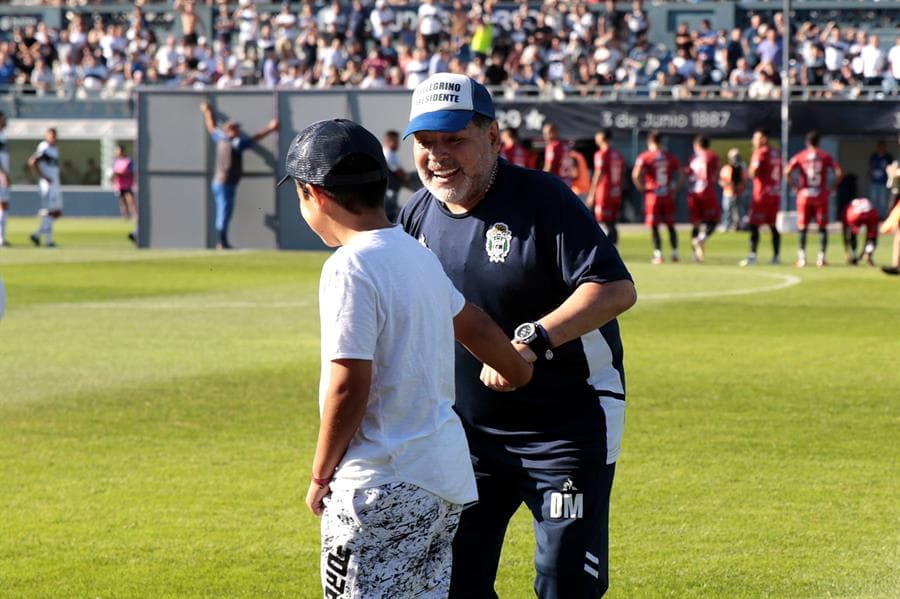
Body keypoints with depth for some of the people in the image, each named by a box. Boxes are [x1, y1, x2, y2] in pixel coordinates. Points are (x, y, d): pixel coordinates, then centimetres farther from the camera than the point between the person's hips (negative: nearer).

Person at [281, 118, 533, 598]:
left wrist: (320, 476, -8)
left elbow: (349, 385, -20)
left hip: (382, 484, -9)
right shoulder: (417, 254, 11)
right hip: (447, 471, 9)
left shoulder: (350, 268, -16)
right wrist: (518, 372, 47)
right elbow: (473, 324, 27)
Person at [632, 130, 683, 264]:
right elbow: (681, 176, 4)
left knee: (654, 227, 2)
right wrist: (675, 189, 11)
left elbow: (636, 175, -18)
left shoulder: (645, 157, -5)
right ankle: (675, 253, 11)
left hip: (653, 195, -3)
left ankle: (658, 255, -4)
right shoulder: (670, 157, 5)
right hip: (668, 196, 3)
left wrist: (641, 188, -4)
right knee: (671, 226, 13)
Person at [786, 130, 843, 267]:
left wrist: (794, 187, 0)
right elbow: (839, 172, -6)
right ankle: (821, 257, 0)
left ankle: (801, 257, -1)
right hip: (821, 195, 0)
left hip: (804, 195, 0)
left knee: (802, 228, 7)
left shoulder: (800, 156, 2)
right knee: (822, 227, 6)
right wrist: (833, 187, 3)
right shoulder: (825, 156, 2)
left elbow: (787, 172, -9)